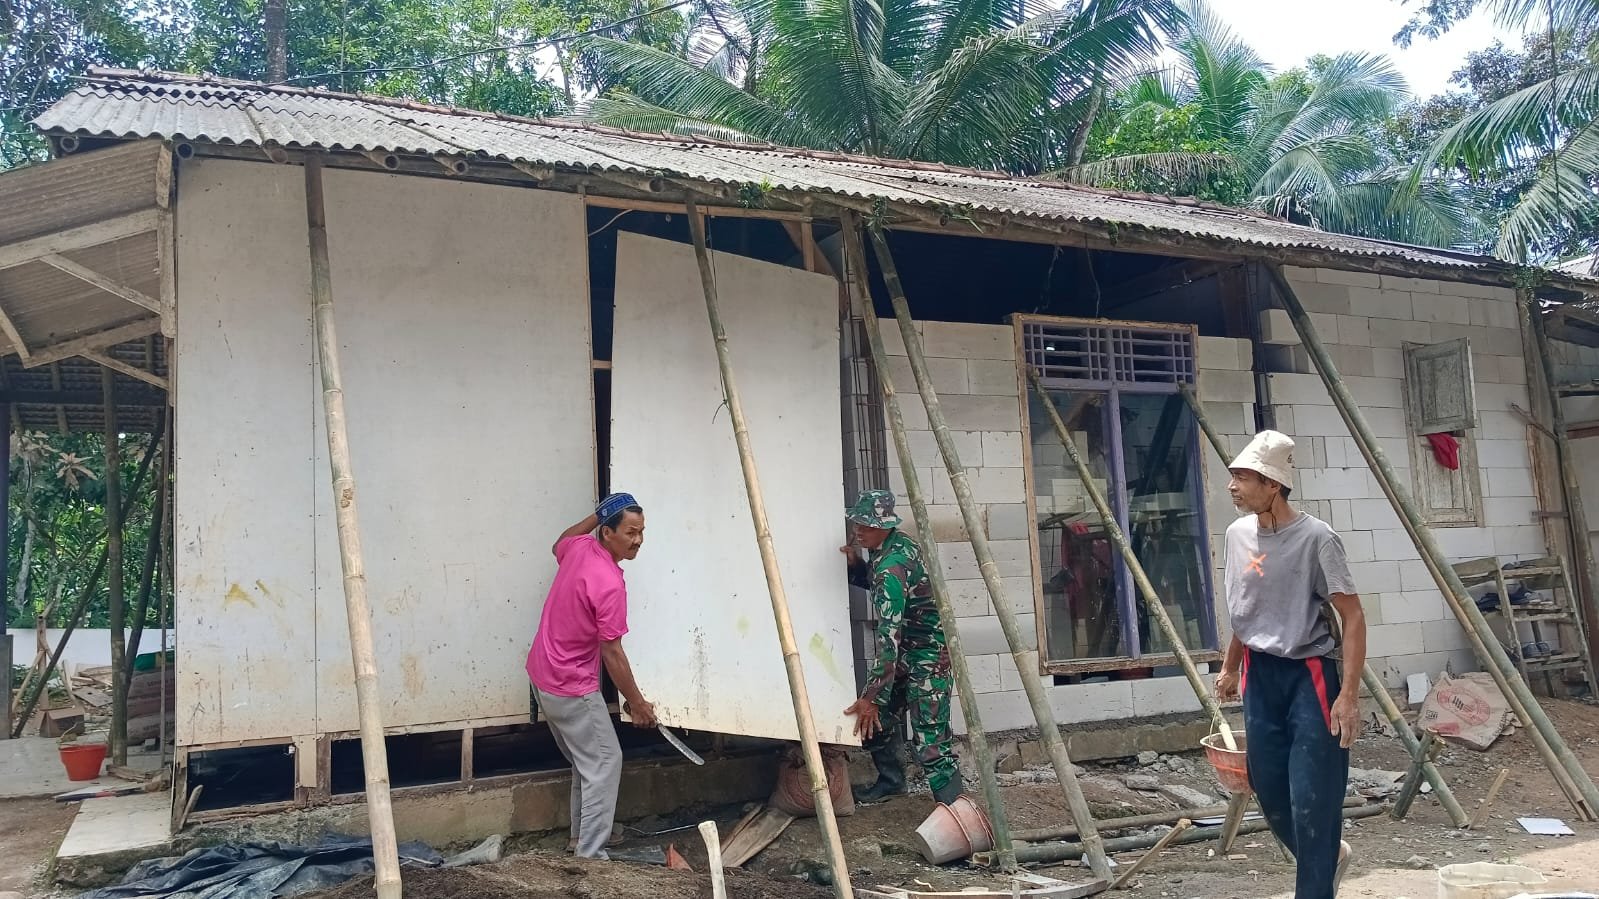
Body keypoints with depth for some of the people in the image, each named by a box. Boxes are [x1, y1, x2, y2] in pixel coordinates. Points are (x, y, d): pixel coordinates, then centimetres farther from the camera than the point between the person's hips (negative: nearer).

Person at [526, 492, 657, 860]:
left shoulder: (579, 548, -4)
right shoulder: (610, 584, -26)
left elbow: (559, 544, 25)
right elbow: (612, 654, -21)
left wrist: (596, 514, 22)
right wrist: (637, 703, -11)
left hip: (543, 675, 9)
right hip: (573, 689, -9)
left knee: (586, 759, 21)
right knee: (605, 762, -2)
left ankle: (581, 835, 32)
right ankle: (590, 855, -1)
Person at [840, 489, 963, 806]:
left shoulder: (892, 566, -27)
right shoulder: (895, 544, 2)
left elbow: (889, 637, -30)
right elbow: (874, 583, 23)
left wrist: (872, 697, -28)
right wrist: (856, 563, 1)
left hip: (928, 657, -10)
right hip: (907, 652, 10)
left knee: (930, 739, -15)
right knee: (877, 719, 16)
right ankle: (891, 780, 35)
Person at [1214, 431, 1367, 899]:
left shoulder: (1316, 538, -17)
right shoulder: (1238, 534, 2)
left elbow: (1352, 617, -15)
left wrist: (1349, 695, -20)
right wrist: (1230, 667, 23)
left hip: (1309, 674, -6)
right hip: (1260, 675, 6)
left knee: (1312, 798, -3)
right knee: (1269, 790, 13)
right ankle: (1328, 855, 39)